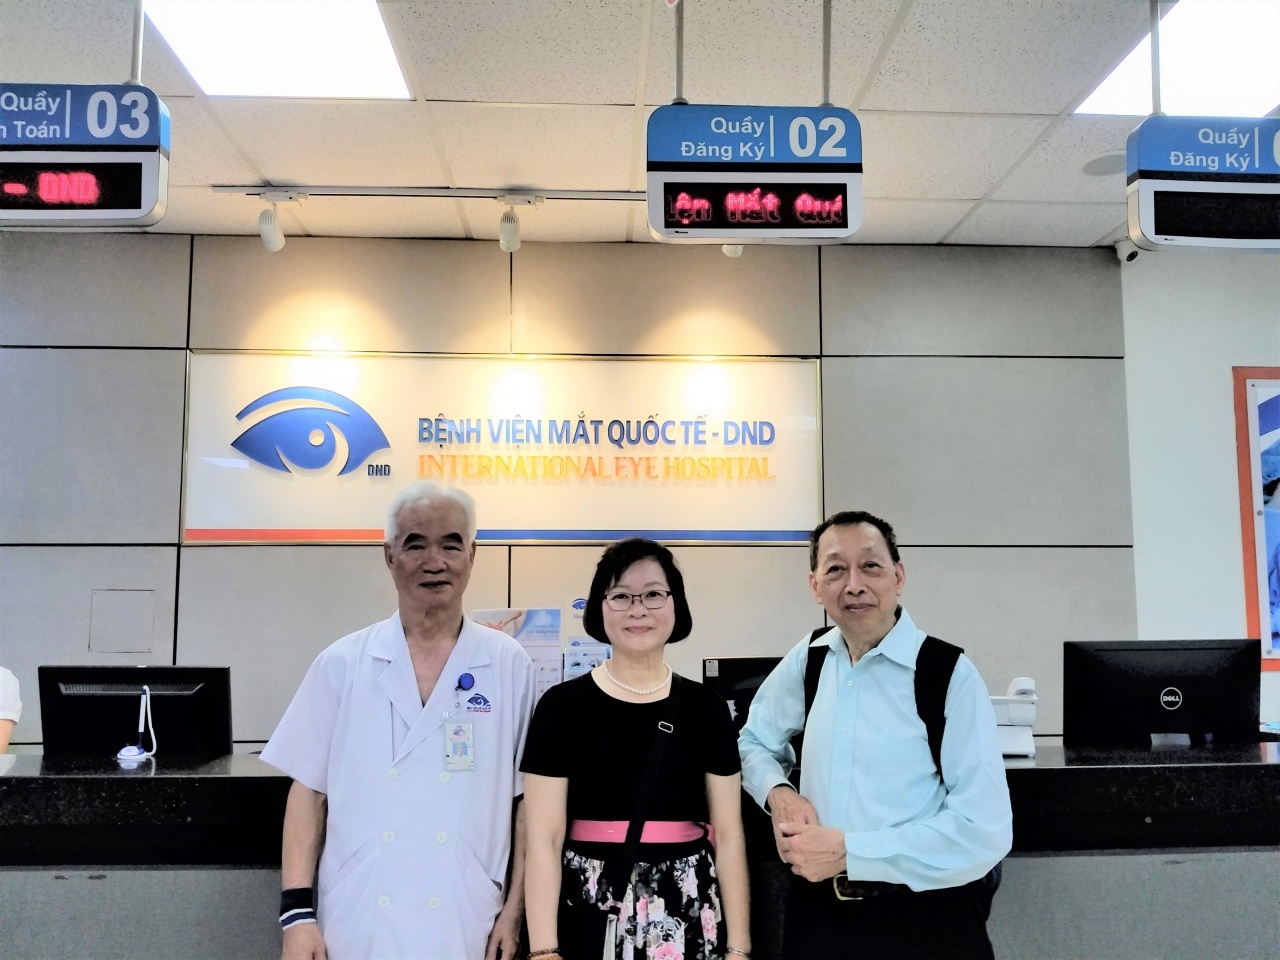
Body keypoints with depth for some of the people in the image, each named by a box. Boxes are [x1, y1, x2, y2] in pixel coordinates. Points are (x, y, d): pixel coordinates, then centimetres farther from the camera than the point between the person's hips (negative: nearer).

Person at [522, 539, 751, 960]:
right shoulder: (563, 705, -5)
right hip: (591, 914, -2)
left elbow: (728, 836, 3)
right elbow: (544, 841, -6)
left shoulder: (706, 708, 2)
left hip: (688, 914, 2)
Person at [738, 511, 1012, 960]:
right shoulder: (806, 660, 0)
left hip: (925, 920, -4)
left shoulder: (950, 675, -14)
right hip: (817, 910, 4)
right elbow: (754, 741, 16)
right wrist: (778, 792, -6)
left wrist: (847, 851, -19)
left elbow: (985, 831, -18)